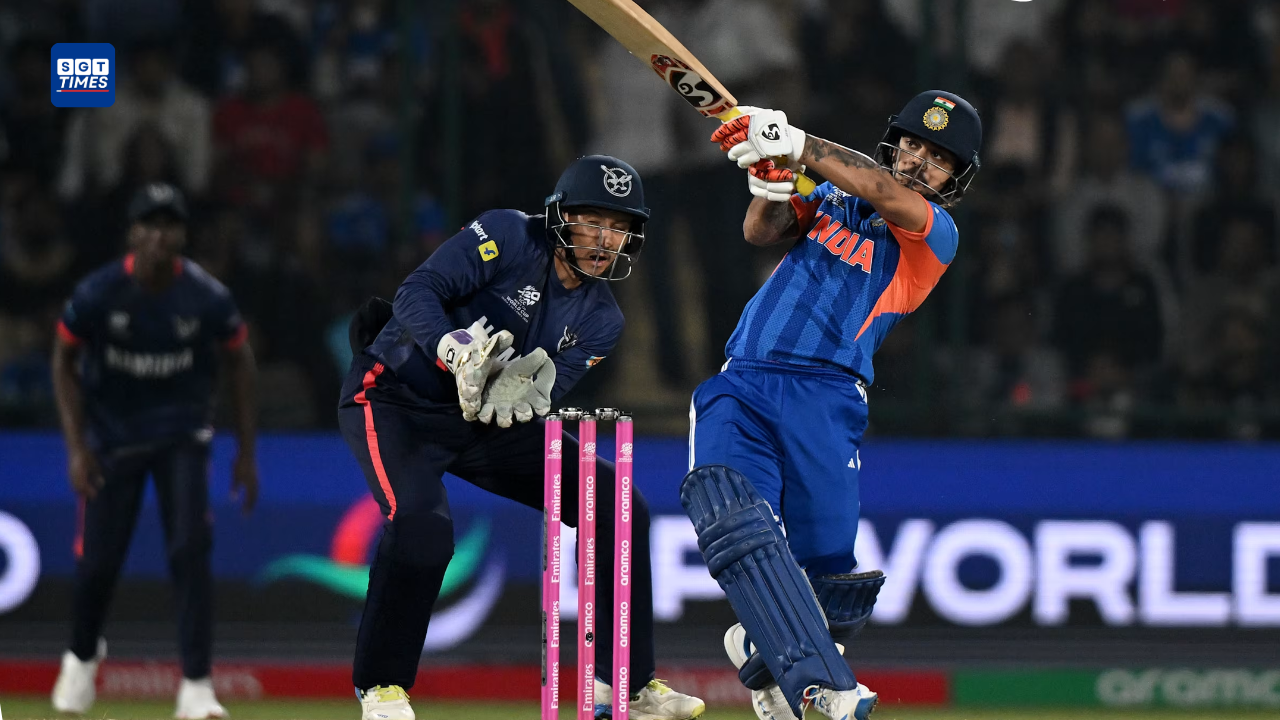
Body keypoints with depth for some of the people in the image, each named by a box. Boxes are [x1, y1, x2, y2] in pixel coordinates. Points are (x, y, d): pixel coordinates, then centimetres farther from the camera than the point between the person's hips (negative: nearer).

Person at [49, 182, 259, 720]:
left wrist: (246, 453, 1)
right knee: (98, 560, 3)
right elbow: (64, 362, -3)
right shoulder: (97, 294, -18)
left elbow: (239, 362, 0)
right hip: (112, 434, 0)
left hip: (181, 435, 0)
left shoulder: (207, 298, -16)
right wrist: (76, 446, -10)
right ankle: (82, 657, 34)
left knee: (190, 550, -16)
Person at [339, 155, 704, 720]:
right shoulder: (510, 238, -17)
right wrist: (455, 351, -45)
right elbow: (418, 293, -26)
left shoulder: (600, 321, 2)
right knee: (420, 522, -33)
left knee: (618, 507, -1)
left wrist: (523, 389, -34)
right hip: (394, 399, -7)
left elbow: (543, 397, -9)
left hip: (480, 419, 7)